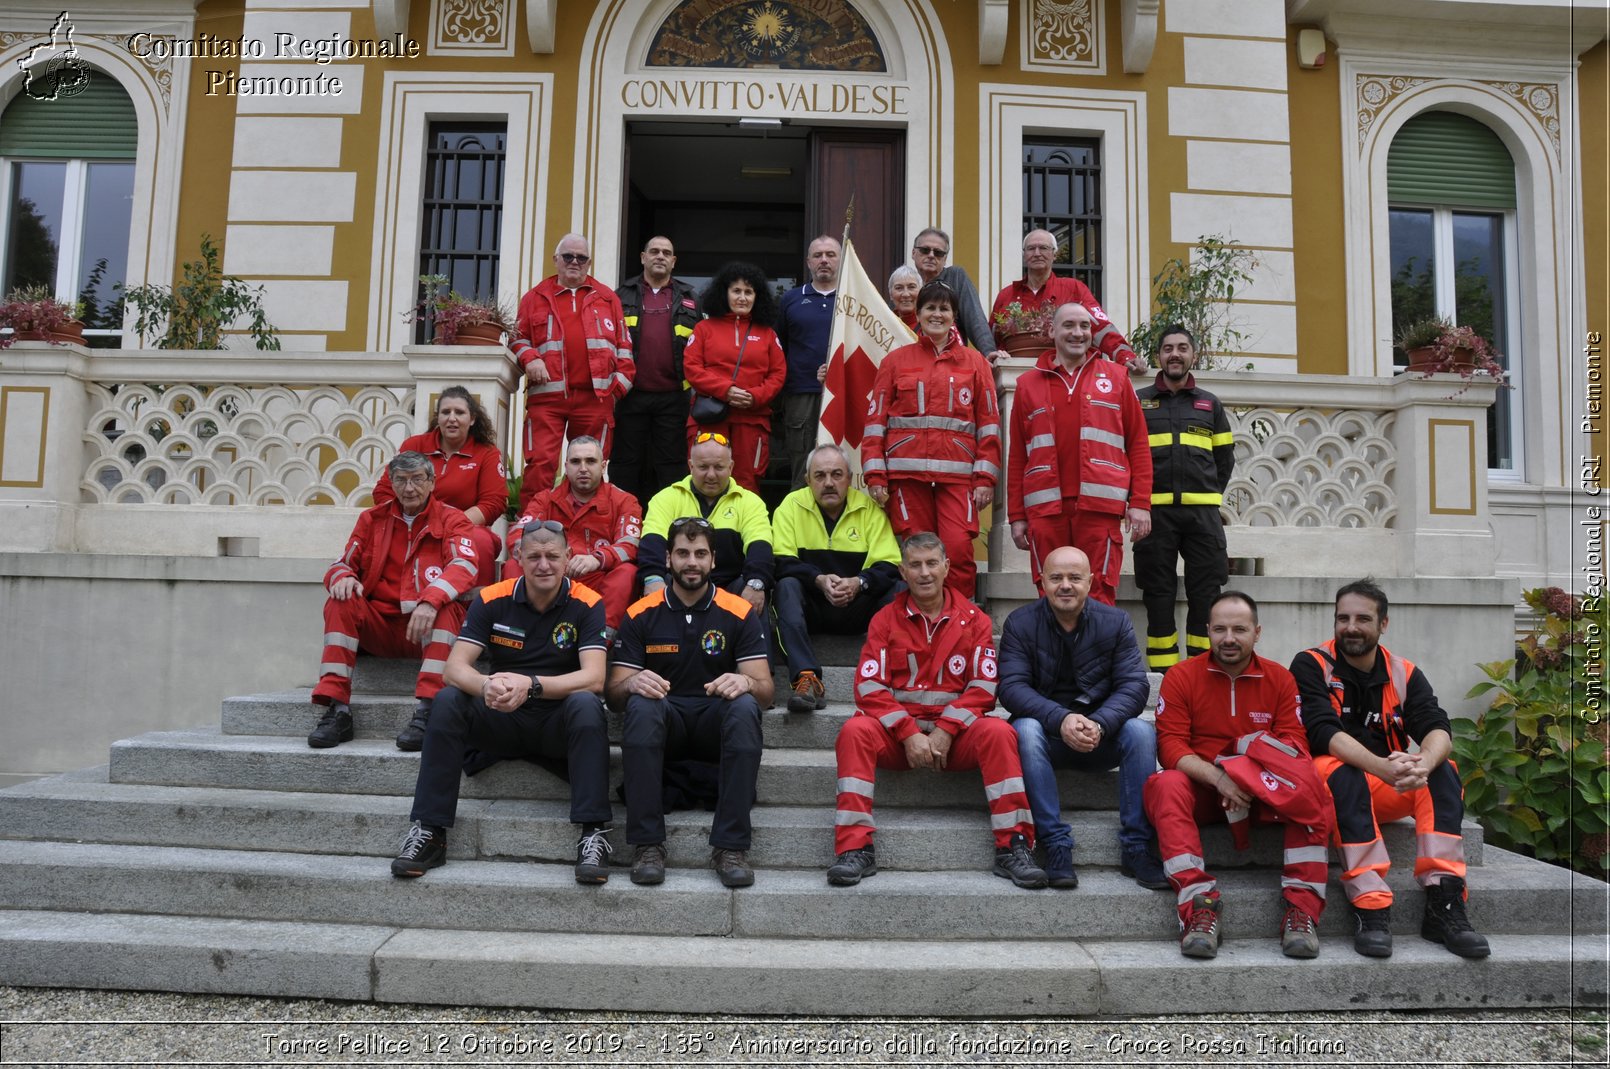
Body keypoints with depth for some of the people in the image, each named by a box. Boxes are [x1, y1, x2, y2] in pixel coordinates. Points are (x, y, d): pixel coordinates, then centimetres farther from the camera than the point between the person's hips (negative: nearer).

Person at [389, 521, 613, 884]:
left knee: (586, 704, -33)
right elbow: (454, 668, -11)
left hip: (560, 723, -2)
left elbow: (594, 678, -20)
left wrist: (530, 685, -35)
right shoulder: (492, 599, -3)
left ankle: (594, 834, -33)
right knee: (447, 701, -23)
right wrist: (486, 686, -35)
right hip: (502, 720, 2)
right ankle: (429, 832, -18)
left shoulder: (586, 604, -9)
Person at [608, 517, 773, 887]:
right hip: (664, 721, 0)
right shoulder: (641, 614, 5)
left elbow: (766, 689, -2)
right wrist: (632, 683, -23)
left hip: (716, 722, 0)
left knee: (744, 707, -33)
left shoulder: (740, 613, 3)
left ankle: (730, 846, -30)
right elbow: (614, 692, 2)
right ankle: (648, 844, -30)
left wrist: (747, 683, -27)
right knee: (641, 705, -33)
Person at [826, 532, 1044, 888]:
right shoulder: (886, 619, 7)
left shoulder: (973, 618, 7)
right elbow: (869, 686, -3)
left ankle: (1013, 846, -23)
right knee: (855, 730, -29)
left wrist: (945, 731, -15)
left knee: (998, 732, -30)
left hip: (957, 732, 0)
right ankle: (854, 848, -28)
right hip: (897, 732, 0)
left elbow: (984, 685, -1)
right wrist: (909, 733, -16)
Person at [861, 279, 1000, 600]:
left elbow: (989, 421, 10)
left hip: (957, 473, 0)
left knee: (959, 549, -12)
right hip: (907, 473, 0)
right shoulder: (896, 360, 12)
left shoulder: (974, 361, 13)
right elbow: (876, 418, 8)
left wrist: (986, 477, 1)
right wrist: (875, 475, -1)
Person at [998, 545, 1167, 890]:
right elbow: (1012, 687, -15)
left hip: (1102, 736, 2)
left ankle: (1136, 849, -21)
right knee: (1025, 729, -33)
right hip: (1046, 735, -1)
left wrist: (1099, 724, -29)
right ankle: (1056, 846, -31)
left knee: (1141, 731, -26)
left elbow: (1134, 686, -9)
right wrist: (1061, 720, -32)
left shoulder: (1116, 622, 0)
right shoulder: (1020, 623, -4)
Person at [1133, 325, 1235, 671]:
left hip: (1202, 511, 2)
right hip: (1154, 510, -2)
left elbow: (1225, 457, 19)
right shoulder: (1137, 401, 9)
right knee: (1158, 593, 2)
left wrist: (1209, 495, 11)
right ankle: (1162, 674, 8)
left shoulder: (1210, 404, 15)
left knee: (1206, 592, -1)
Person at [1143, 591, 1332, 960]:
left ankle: (1302, 909, -25)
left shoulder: (1280, 679, 7)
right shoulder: (1181, 677, 1)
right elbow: (1171, 746, -7)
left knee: (1310, 786, -27)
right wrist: (1218, 777, -25)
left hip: (1264, 793, 2)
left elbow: (1294, 746, -1)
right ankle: (1198, 905, -39)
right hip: (1201, 788, -1)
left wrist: (1248, 777, -20)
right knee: (1166, 786, -33)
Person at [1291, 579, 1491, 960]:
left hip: (1388, 790, 4)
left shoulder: (1404, 673, 7)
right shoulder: (1311, 665, -5)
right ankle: (1371, 909, -39)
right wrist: (1381, 766, -37)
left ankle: (1444, 905, -26)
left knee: (1444, 773, -20)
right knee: (1341, 771, -35)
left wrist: (1423, 764, -34)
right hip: (1328, 785, -4)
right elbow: (1324, 732, -19)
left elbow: (1438, 728, -9)